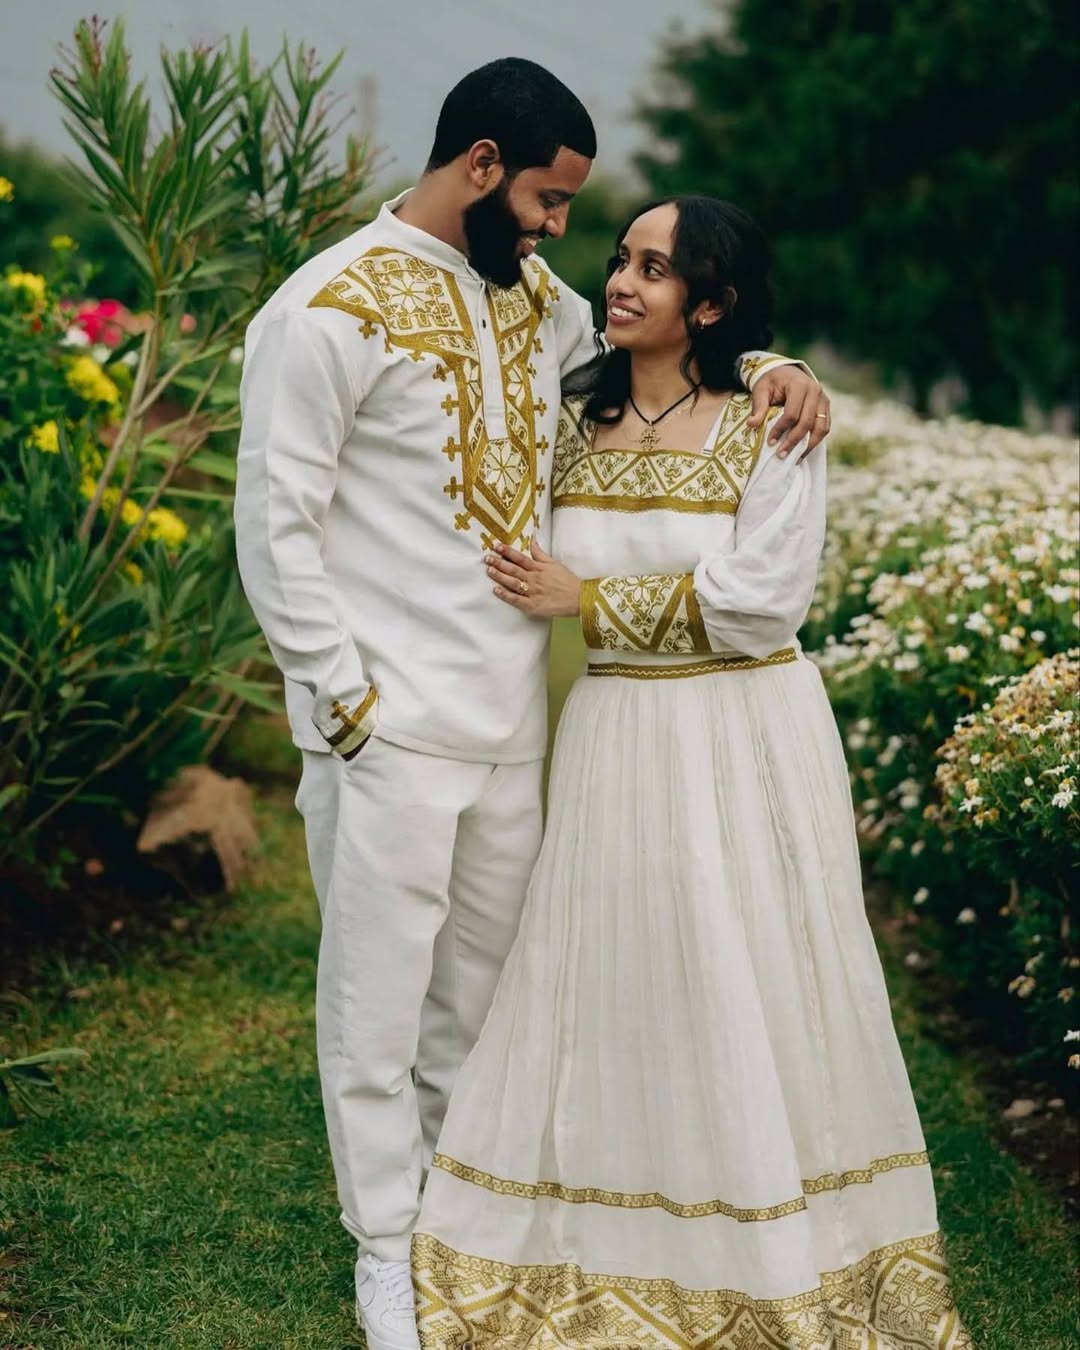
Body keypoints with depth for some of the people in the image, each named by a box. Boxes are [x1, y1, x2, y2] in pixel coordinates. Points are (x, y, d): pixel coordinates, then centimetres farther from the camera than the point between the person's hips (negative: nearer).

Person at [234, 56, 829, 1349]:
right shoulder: (335, 307, -10)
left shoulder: (534, 300, 11)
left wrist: (763, 366, 5)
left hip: (514, 721, 7)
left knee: (480, 996, 16)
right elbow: (274, 524, -10)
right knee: (379, 1003, 4)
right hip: (392, 729, -6)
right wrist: (345, 697, -13)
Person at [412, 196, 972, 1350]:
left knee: (741, 991, 4)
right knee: (610, 992, 8)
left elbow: (761, 600, -16)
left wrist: (588, 601, -13)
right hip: (612, 744, 4)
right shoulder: (574, 427, 6)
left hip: (742, 747, -4)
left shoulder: (771, 431, -8)